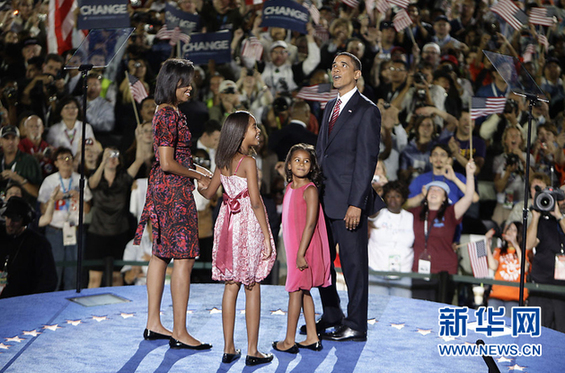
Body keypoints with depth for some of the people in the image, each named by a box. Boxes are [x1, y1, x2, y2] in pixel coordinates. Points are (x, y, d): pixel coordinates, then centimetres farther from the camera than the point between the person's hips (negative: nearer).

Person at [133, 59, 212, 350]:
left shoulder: (166, 112, 14)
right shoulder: (170, 116, -17)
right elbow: (167, 163, -21)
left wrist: (195, 168, 13)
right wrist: (198, 176, -9)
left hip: (162, 189, 11)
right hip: (174, 192, -11)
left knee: (161, 254, 14)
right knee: (184, 258, -8)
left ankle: (153, 324, 20)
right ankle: (179, 333, -5)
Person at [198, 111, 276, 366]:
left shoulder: (223, 162, 6)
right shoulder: (248, 162, -13)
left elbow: (209, 193, 17)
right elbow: (255, 202, -17)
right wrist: (267, 236, -14)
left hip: (228, 222, 6)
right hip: (249, 224, -6)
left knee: (231, 285, 9)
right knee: (252, 287, 1)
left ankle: (228, 348, 11)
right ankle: (252, 351, 3)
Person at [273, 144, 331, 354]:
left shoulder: (310, 190, -15)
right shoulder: (290, 187, 10)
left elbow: (310, 224, -19)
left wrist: (301, 253, -22)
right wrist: (295, 253, 15)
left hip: (305, 248, -8)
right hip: (294, 248, 8)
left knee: (295, 290, -2)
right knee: (303, 291, 12)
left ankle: (289, 341, 6)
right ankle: (312, 338, 20)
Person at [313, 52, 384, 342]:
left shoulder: (366, 111, -8)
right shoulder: (331, 107, 17)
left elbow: (367, 160, -13)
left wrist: (356, 203, -19)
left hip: (348, 201, -8)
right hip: (324, 198, 8)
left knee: (353, 263, 0)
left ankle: (356, 326, 8)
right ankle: (331, 316, 29)